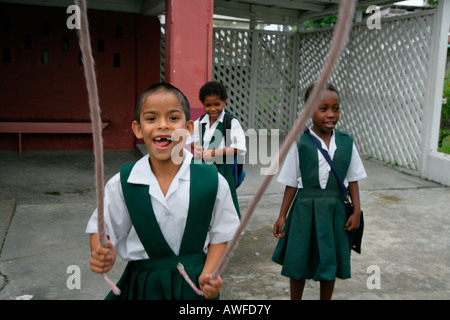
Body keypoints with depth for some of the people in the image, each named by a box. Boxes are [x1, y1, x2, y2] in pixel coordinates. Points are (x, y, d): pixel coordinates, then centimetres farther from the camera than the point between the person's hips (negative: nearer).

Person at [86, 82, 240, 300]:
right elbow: (101, 228, 0)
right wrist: (101, 255, -20)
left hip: (194, 284, 0)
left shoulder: (213, 181, -11)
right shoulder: (121, 184, -9)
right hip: (142, 284, 1)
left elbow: (221, 235, -1)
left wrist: (207, 274, -14)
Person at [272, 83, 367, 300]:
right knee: (299, 264, 11)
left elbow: (352, 180, 5)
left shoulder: (346, 142, -2)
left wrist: (357, 212, 0)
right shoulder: (300, 143, -9)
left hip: (334, 211, 2)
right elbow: (291, 184, -3)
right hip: (305, 209, -2)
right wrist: (282, 216, -1)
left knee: (330, 265, 14)